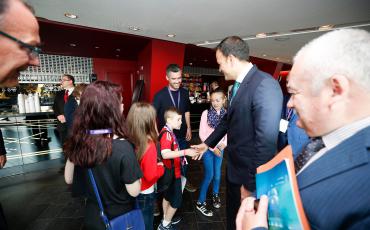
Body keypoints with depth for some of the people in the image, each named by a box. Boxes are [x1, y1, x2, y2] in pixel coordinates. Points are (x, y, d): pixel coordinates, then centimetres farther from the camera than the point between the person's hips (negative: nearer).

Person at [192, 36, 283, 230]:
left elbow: (266, 140, -27)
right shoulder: (238, 84, 4)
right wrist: (208, 143, 20)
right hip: (234, 168, 8)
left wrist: (252, 184, -19)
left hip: (249, 174, -7)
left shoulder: (264, 84, -24)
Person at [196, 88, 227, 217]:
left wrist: (224, 144, -12)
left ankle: (215, 194, 43)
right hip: (207, 148, -3)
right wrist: (212, 148, -14)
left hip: (220, 148, 3)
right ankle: (200, 202, 19)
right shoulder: (206, 113, -13)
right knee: (209, 175, 0)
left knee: (217, 173, 17)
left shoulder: (226, 114, -4)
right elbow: (202, 134, -13)